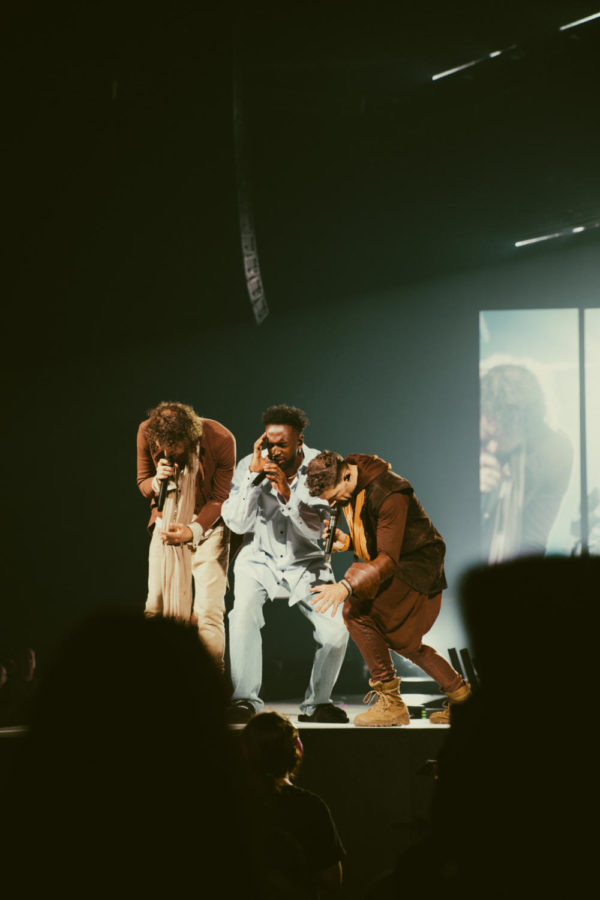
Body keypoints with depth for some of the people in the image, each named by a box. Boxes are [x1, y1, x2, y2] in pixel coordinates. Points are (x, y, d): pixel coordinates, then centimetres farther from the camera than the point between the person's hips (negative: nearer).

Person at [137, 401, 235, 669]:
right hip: (167, 523, 3)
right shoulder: (146, 433, -15)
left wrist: (193, 531, -27)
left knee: (209, 612, -13)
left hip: (207, 524, -3)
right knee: (156, 607, -3)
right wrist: (157, 482, -22)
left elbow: (220, 498, -11)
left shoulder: (221, 440, -23)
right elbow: (142, 482, 2)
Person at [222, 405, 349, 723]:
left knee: (336, 629, -17)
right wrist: (254, 476, -25)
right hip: (259, 559, -1)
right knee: (244, 613, -30)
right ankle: (244, 698, -18)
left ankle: (316, 702, 4)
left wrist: (287, 494, -31)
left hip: (305, 563, 1)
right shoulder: (249, 465, -10)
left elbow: (316, 530, -16)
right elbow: (237, 524, -17)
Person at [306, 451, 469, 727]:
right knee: (399, 637, 19)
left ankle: (390, 702, -17)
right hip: (395, 569, 10)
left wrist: (346, 586, -43)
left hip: (418, 567, -10)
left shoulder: (389, 494, -28)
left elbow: (388, 559, -32)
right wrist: (346, 541, -5)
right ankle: (459, 693, 33)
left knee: (356, 610, -23)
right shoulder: (350, 490, 1)